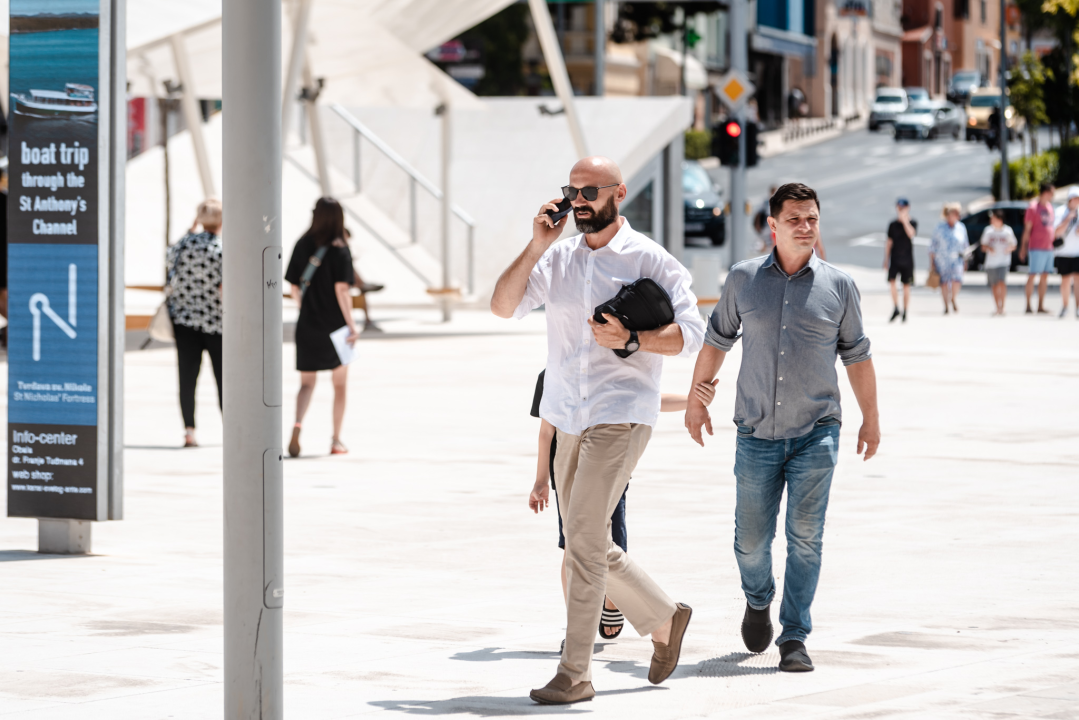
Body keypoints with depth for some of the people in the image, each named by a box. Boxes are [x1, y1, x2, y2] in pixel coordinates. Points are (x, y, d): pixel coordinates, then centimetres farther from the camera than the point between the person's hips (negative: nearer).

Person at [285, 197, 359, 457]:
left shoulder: (302, 245, 2)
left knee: (306, 383, 8)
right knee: (340, 385, 13)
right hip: (335, 325, -2)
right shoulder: (339, 250, -9)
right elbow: (341, 290, -17)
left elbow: (294, 288, 7)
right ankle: (336, 440, 16)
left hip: (307, 326, 2)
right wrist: (351, 325, -15)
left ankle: (298, 423, -21)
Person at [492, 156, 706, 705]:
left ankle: (575, 673, -8)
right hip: (568, 421, 6)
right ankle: (664, 619, 32)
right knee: (588, 546, 12)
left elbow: (690, 333, -6)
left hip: (621, 416, -6)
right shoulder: (556, 258, 10)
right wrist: (535, 247, -9)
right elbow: (503, 306, 0)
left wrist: (630, 339, -19)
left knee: (584, 540, -12)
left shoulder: (650, 260, -3)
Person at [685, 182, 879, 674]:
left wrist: (871, 418, 14)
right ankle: (758, 602, 37)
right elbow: (716, 341, 15)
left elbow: (857, 356, 10)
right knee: (751, 539, 7)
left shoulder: (838, 286, 1)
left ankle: (794, 638, -2)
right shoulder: (743, 279, 3)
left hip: (816, 432, -1)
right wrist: (696, 400, 17)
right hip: (756, 432, 1)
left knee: (805, 537, -8)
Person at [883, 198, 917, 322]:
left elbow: (911, 234, -21)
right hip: (894, 259, 1)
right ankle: (896, 309, -8)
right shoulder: (893, 224, 7)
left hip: (907, 259, -1)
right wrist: (886, 260, 8)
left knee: (906, 286, 3)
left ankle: (905, 313, 11)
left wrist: (905, 220, -25)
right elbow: (889, 242, 11)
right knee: (892, 282, -16)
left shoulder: (912, 223, 0)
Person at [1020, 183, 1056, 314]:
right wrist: (1023, 248, -10)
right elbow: (1027, 229, -8)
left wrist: (1052, 242, 20)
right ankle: (1028, 306, -3)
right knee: (1032, 275, -6)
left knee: (1044, 277, 7)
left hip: (1048, 247, 8)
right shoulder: (1033, 207, -8)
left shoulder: (1049, 207, 15)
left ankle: (1041, 306, 11)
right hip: (1036, 248, -8)